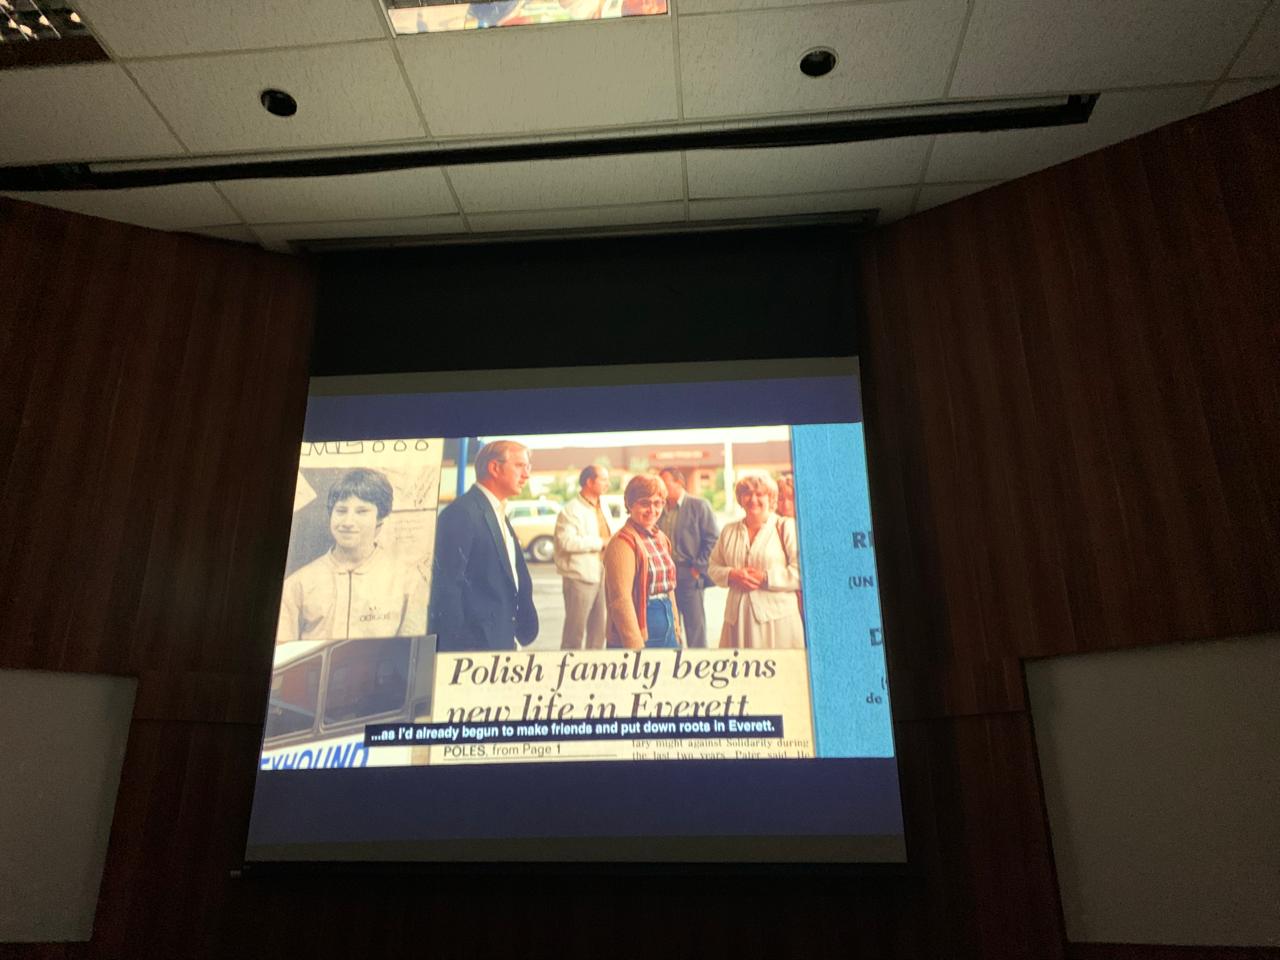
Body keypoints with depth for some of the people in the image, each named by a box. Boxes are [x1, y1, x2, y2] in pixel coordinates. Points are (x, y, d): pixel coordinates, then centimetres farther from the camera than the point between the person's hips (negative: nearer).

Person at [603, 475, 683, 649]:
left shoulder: (661, 539, 12)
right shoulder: (623, 542, -13)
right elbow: (621, 601, -17)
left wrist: (677, 631, 16)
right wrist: (635, 646, -19)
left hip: (667, 635, 8)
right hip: (640, 638, -7)